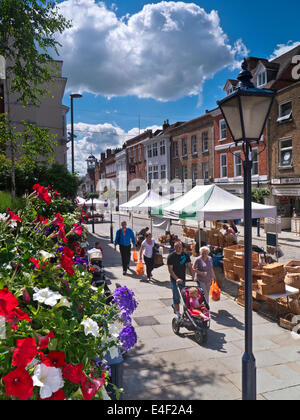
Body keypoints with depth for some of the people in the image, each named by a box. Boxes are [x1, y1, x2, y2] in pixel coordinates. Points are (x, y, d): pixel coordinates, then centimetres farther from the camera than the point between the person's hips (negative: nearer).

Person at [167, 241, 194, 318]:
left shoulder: (185, 255, 1)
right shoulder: (171, 256, -11)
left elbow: (189, 267, 1)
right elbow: (170, 270, -14)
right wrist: (176, 278, -24)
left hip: (183, 279, 5)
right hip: (174, 279, -4)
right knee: (176, 296, -4)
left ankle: (174, 305, 41)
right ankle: (177, 312, 6)